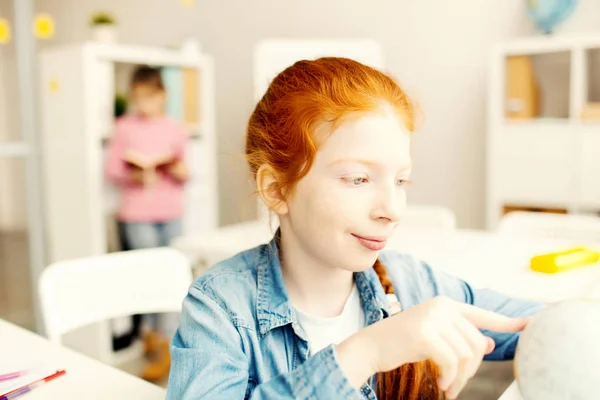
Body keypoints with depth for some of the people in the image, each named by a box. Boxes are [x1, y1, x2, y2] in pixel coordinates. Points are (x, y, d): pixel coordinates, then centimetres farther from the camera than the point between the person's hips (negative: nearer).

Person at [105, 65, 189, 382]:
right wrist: (136, 176, -16)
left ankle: (166, 345, 17)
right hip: (137, 215, -2)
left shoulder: (175, 129, 5)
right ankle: (152, 334, 17)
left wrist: (180, 171, -12)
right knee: (148, 278, 0)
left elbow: (184, 173, 10)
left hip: (170, 213, 2)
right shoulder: (124, 127, 0)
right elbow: (112, 169, 1)